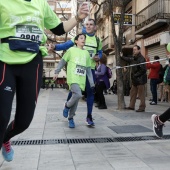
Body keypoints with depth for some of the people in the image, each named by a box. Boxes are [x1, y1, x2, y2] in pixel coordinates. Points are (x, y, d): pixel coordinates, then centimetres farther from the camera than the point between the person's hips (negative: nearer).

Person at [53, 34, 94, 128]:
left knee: (76, 98, 7)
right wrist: (57, 72, 3)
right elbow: (62, 61, 8)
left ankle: (71, 118, 22)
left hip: (81, 80, 5)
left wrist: (91, 83, 11)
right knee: (78, 95, -25)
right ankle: (67, 106, 5)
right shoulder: (71, 50, 2)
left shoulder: (86, 53, 15)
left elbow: (88, 69, 15)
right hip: (73, 78, -5)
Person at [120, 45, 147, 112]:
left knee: (141, 94, -1)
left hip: (140, 79, -9)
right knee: (132, 93, 15)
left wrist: (136, 75, -18)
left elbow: (143, 70, -22)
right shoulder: (133, 58, 10)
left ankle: (142, 107, 7)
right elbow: (128, 59, 31)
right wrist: (122, 57, 19)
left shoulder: (141, 59, -16)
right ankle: (131, 106, 26)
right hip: (135, 79, 9)